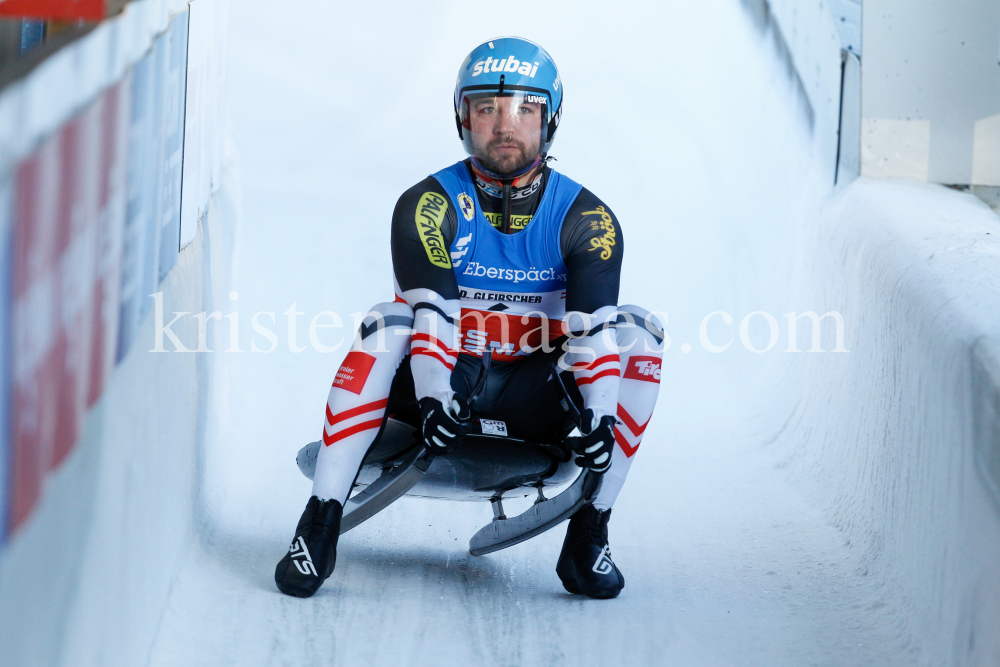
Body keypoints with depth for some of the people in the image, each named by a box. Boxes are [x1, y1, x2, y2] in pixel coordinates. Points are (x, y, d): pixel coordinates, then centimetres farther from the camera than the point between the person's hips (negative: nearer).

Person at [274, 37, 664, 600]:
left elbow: (593, 326, -19)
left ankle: (588, 539, -18)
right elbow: (432, 311, -23)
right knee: (390, 323, -30)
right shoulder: (429, 206, -9)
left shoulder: (586, 220, -5)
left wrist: (597, 412, -37)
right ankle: (320, 526, -30)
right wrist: (432, 396, -41)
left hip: (535, 403, 1)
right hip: (445, 384, -1)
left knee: (640, 337, -20)